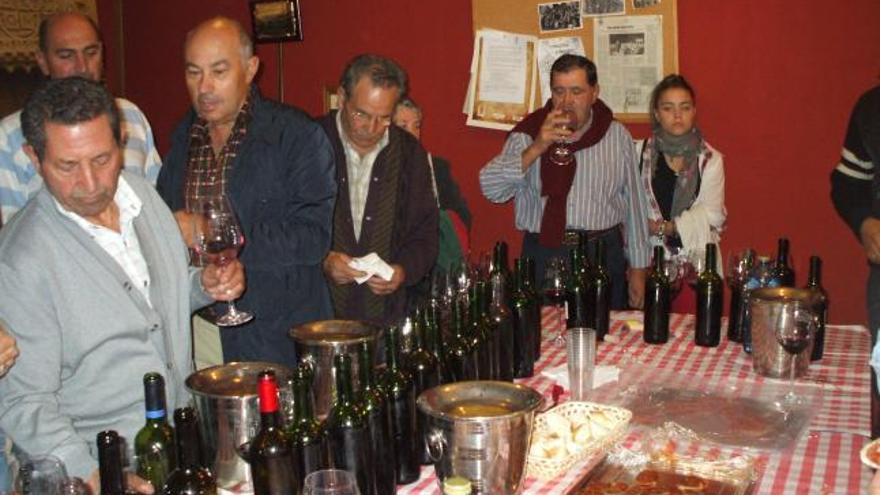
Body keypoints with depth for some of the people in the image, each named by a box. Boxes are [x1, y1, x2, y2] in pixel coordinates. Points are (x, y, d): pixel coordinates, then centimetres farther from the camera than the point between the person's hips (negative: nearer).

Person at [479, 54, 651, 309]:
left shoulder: (617, 136, 6)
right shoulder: (528, 133, 2)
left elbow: (633, 204, 8)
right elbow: (491, 188, -10)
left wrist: (638, 269, 7)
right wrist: (536, 149, -19)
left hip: (603, 254, 1)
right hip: (542, 256, -1)